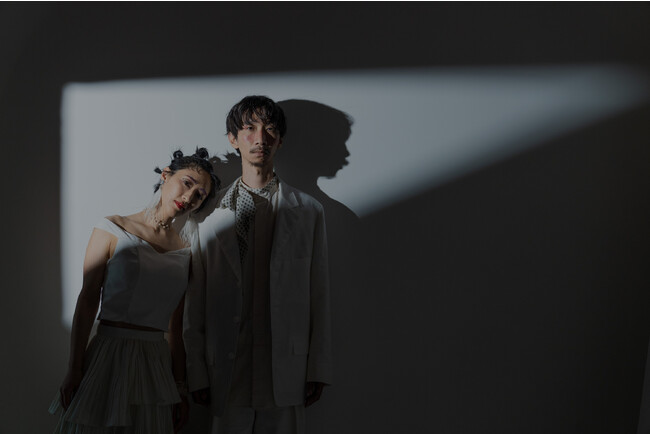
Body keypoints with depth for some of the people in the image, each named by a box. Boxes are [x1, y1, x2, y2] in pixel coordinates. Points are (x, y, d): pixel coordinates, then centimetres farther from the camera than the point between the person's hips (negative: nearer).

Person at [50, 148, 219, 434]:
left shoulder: (185, 249, 9)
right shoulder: (112, 229, -1)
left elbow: (176, 327, 10)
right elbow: (87, 301, -5)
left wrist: (180, 389, 9)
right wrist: (73, 371, -9)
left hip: (157, 363, 3)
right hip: (109, 354, -3)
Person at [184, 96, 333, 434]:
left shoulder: (308, 212, 7)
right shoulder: (211, 212, 5)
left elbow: (318, 296, 6)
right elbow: (194, 303, 4)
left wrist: (317, 369, 2)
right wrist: (196, 373, 1)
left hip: (286, 369, 0)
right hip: (228, 367, 0)